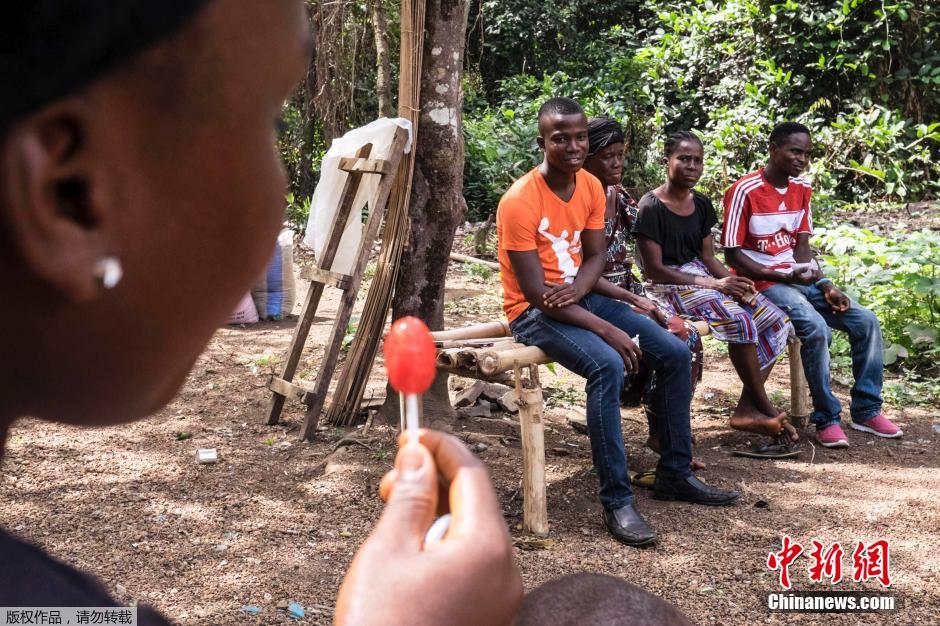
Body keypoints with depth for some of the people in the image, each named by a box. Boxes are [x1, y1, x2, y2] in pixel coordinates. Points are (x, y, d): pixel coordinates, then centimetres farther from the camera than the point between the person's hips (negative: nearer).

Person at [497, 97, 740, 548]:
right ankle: (617, 502, -26)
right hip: (534, 312, -7)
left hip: (580, 297, 8)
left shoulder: (591, 187, 2)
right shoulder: (520, 202, -21)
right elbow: (536, 292, -23)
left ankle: (674, 474, 11)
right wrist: (608, 329, -27)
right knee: (608, 365, -34)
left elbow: (595, 257, 5)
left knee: (675, 353, -3)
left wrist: (574, 290, -20)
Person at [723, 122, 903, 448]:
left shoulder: (802, 189, 10)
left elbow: (802, 247, 8)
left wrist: (826, 285, -7)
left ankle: (866, 410, 6)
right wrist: (782, 275, -20)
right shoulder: (745, 191, -13)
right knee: (816, 328, -30)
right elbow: (733, 255, -13)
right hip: (762, 283, -7)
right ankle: (827, 419, -14)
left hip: (800, 278, 7)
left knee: (866, 321, -6)